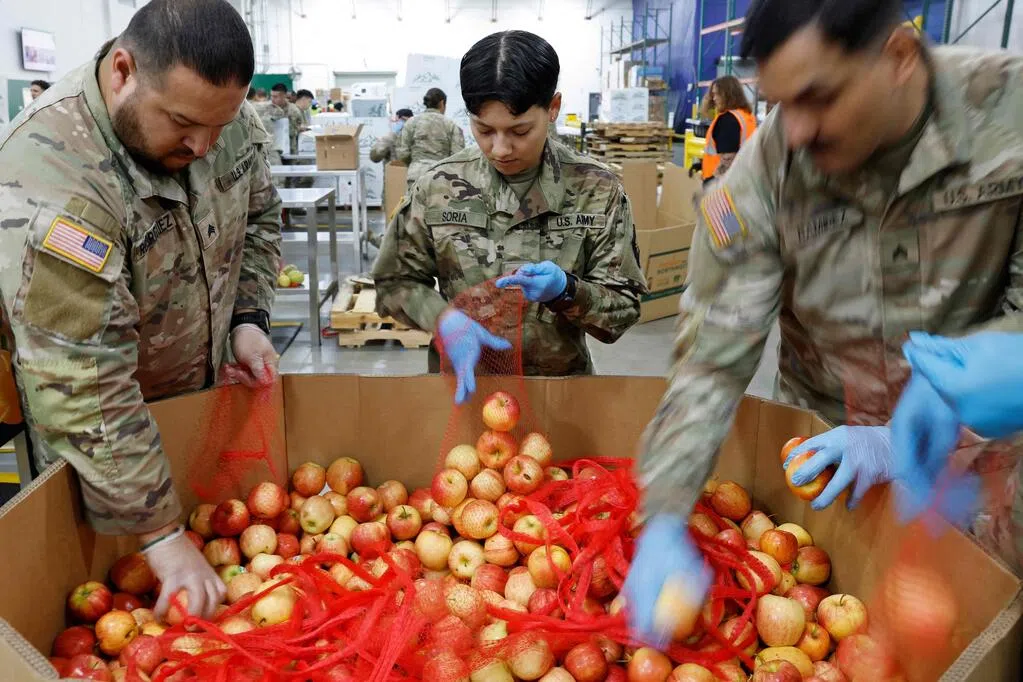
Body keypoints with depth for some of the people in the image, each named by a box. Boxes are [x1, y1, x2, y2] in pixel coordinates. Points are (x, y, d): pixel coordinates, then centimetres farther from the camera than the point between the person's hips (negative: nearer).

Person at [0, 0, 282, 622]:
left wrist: (249, 318, -10)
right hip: (98, 437, -5)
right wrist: (161, 532, -31)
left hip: (213, 391, 5)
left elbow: (259, 219, 5)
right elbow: (84, 387, -35)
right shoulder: (51, 179, -35)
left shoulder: (226, 115, -15)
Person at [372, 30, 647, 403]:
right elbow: (395, 283, 3)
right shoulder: (438, 186, -4)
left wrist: (566, 290, -22)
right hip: (462, 381, 1)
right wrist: (445, 319, -16)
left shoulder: (597, 191, -6)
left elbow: (624, 308, -3)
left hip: (560, 380, 0)